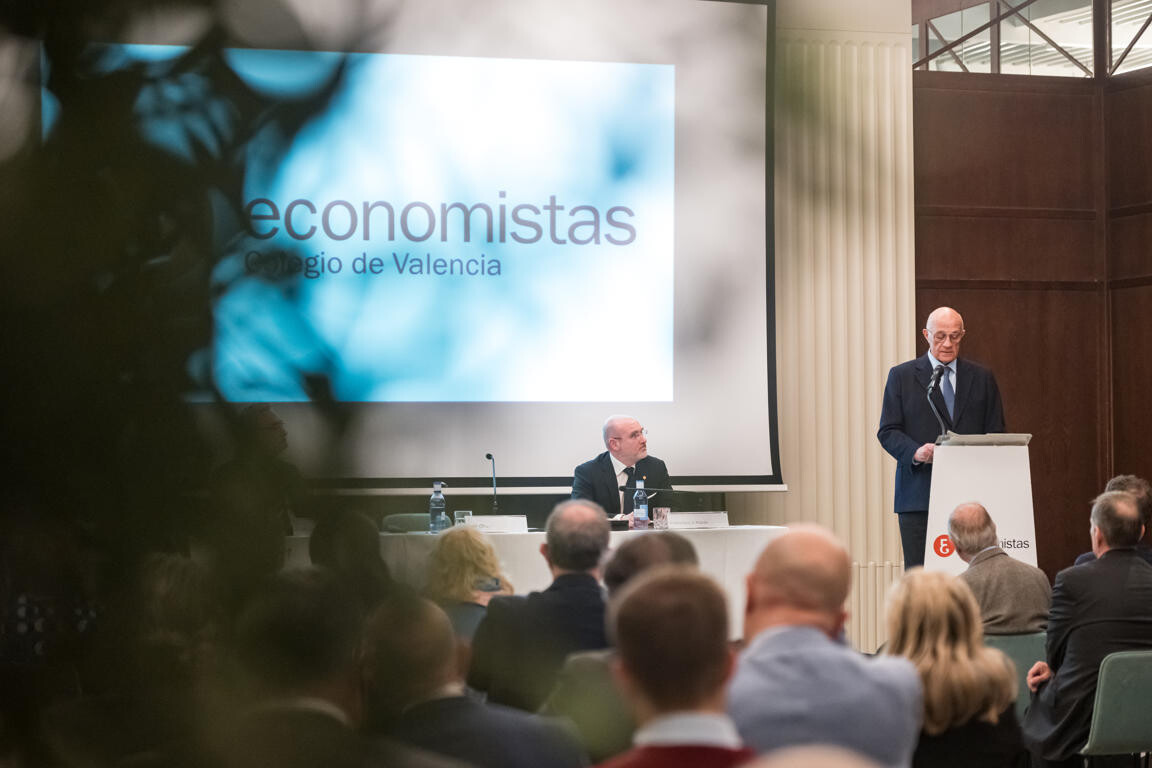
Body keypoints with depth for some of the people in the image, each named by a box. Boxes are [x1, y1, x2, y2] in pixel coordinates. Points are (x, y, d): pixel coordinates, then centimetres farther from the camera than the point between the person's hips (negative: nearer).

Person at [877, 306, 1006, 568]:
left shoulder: (982, 378, 14)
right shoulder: (902, 376, 8)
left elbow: (996, 431, 13)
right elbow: (888, 431, 3)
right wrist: (915, 452, -16)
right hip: (919, 494, -1)